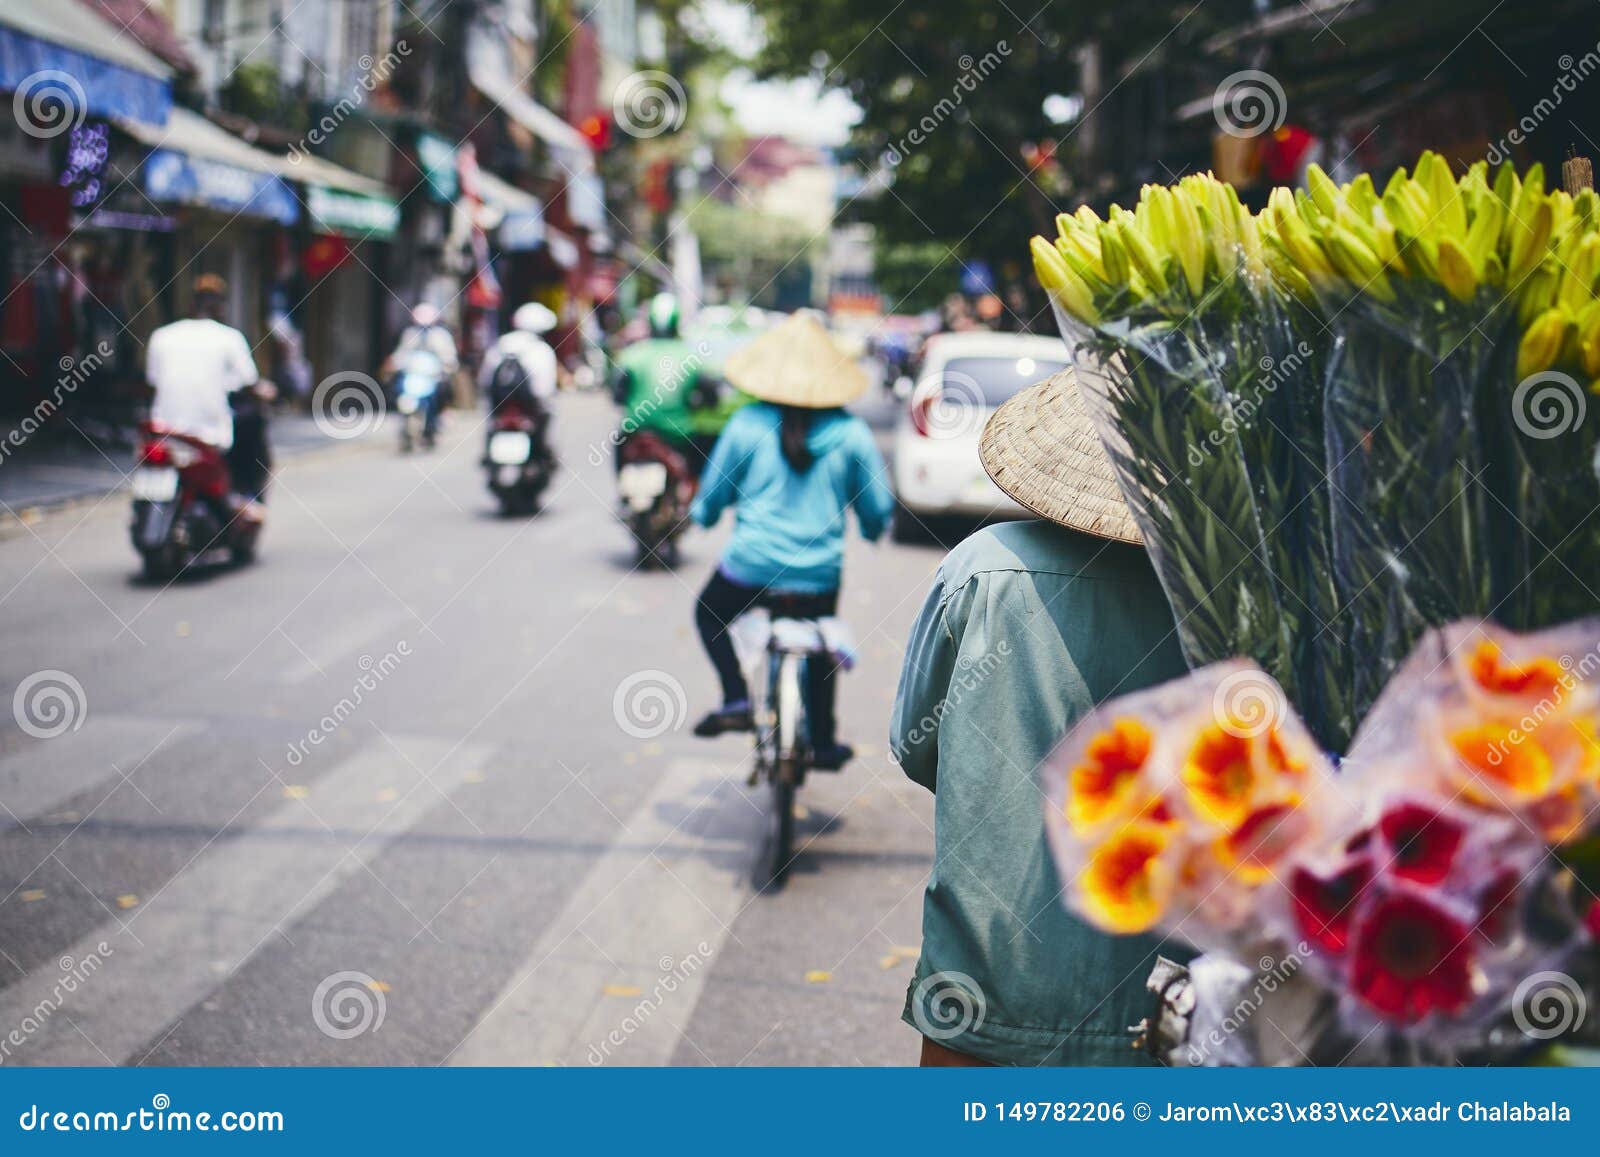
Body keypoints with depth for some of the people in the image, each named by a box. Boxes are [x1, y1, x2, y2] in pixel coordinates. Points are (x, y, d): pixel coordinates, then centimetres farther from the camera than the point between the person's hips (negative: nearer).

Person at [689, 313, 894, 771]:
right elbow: (878, 509, 2)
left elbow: (712, 495, 1)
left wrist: (701, 512, 25)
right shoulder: (852, 433, -5)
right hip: (819, 579, 2)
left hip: (751, 568, -1)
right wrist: (871, 528, 26)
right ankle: (823, 742, 34)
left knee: (708, 612, 27)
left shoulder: (747, 424, -7)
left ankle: (737, 699, 10)